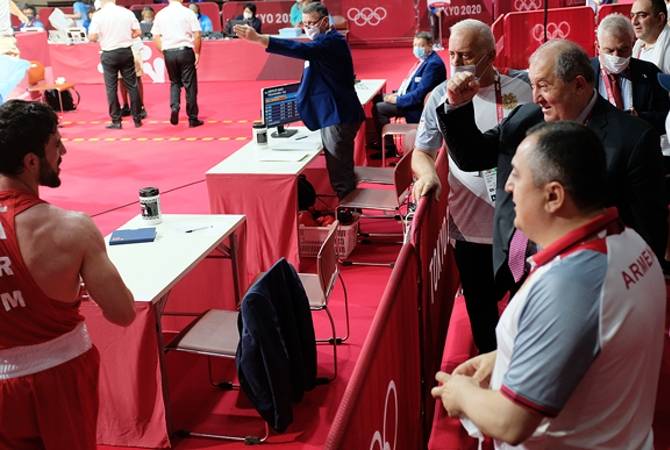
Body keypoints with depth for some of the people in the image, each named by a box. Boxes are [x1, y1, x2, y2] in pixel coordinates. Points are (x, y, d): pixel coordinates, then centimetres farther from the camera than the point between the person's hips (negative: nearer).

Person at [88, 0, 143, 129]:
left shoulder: (98, 15, -7)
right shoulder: (127, 12, 0)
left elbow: (92, 37, -11)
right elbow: (137, 32, 3)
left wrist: (98, 39, 11)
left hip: (109, 54, -2)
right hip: (126, 51, 2)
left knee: (111, 88, 6)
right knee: (132, 85, 9)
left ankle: (116, 121, 7)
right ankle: (137, 119, 13)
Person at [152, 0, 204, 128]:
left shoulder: (160, 14, 6)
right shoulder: (188, 12, -3)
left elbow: (155, 37, 6)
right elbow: (197, 35, -8)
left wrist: (163, 51, 14)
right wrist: (197, 52, 2)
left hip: (168, 52, 3)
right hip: (185, 51, -3)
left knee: (174, 82, 19)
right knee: (190, 85, 4)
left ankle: (174, 107, -5)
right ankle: (193, 119, 7)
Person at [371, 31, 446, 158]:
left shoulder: (433, 64, -22)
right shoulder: (425, 59, 9)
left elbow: (420, 94, -27)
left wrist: (397, 99, -18)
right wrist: (397, 94, 6)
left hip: (419, 106, -11)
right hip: (410, 97, 11)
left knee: (378, 108, -16)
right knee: (378, 98, 15)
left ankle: (389, 147, -6)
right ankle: (381, 141, 18)